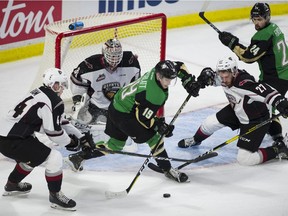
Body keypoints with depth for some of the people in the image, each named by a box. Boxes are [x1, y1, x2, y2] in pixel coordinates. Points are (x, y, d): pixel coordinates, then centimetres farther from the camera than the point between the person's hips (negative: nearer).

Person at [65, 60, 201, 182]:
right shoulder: (152, 94, -34)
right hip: (123, 115, -10)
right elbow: (143, 117, -26)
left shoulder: (159, 71, -10)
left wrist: (188, 81, 0)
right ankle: (167, 170, 7)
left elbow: (179, 66, 8)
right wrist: (159, 125, -27)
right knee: (153, 138, -6)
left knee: (116, 145, 20)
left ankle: (79, 156, 26)